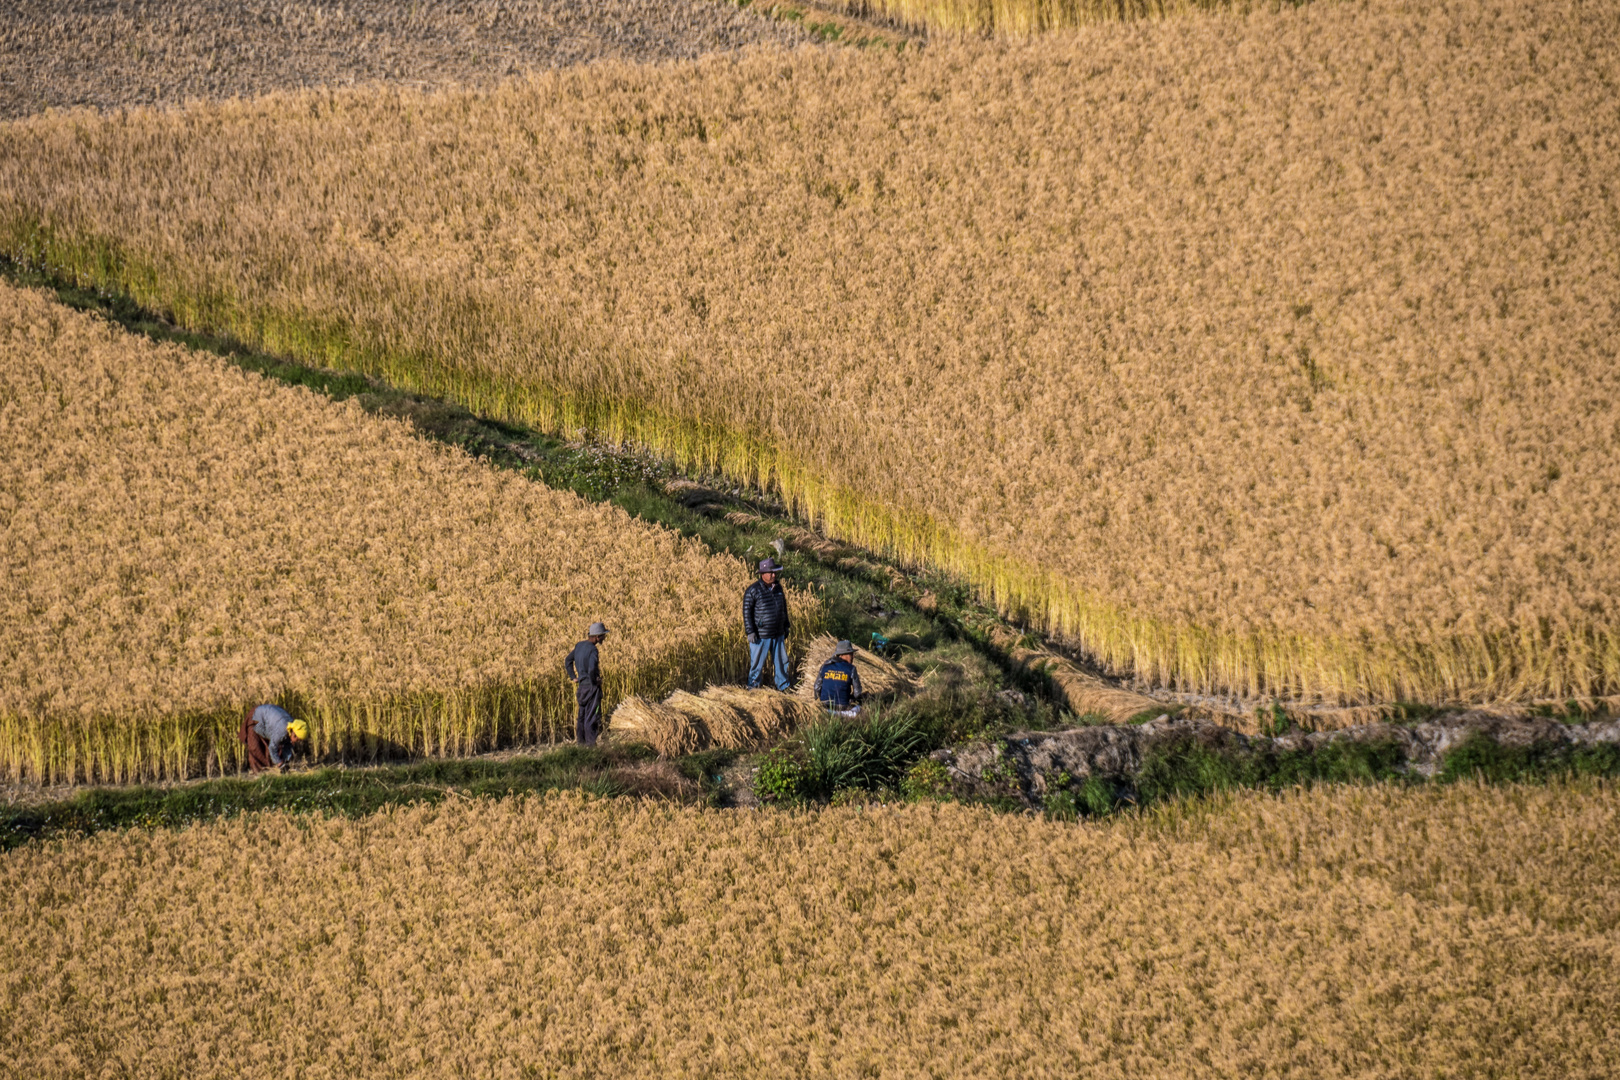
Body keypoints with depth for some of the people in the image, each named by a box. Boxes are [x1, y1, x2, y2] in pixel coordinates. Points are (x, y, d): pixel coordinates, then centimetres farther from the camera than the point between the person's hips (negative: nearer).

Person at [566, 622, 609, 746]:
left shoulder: (579, 646, 7)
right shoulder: (592, 649, -19)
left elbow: (567, 661, 17)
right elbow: (592, 669, -30)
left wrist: (574, 677, 17)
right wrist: (594, 681, -13)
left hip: (581, 685, 8)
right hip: (592, 687, -8)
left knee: (582, 715, 16)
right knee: (592, 716, -2)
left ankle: (580, 741, 20)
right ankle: (590, 743, -1)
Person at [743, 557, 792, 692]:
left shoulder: (778, 587, 8)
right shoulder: (753, 590, -12)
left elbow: (783, 608, 21)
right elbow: (746, 611, -10)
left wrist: (786, 626, 22)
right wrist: (750, 632, -14)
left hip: (778, 634, 6)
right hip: (761, 635, -6)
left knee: (781, 660, 11)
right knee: (757, 662, 2)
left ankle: (783, 686, 23)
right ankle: (753, 686, 15)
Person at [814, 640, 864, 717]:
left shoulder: (825, 667, 2)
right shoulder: (851, 669, -7)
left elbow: (817, 687, 6)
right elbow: (857, 692, -2)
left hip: (825, 705, 6)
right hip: (842, 706, -6)